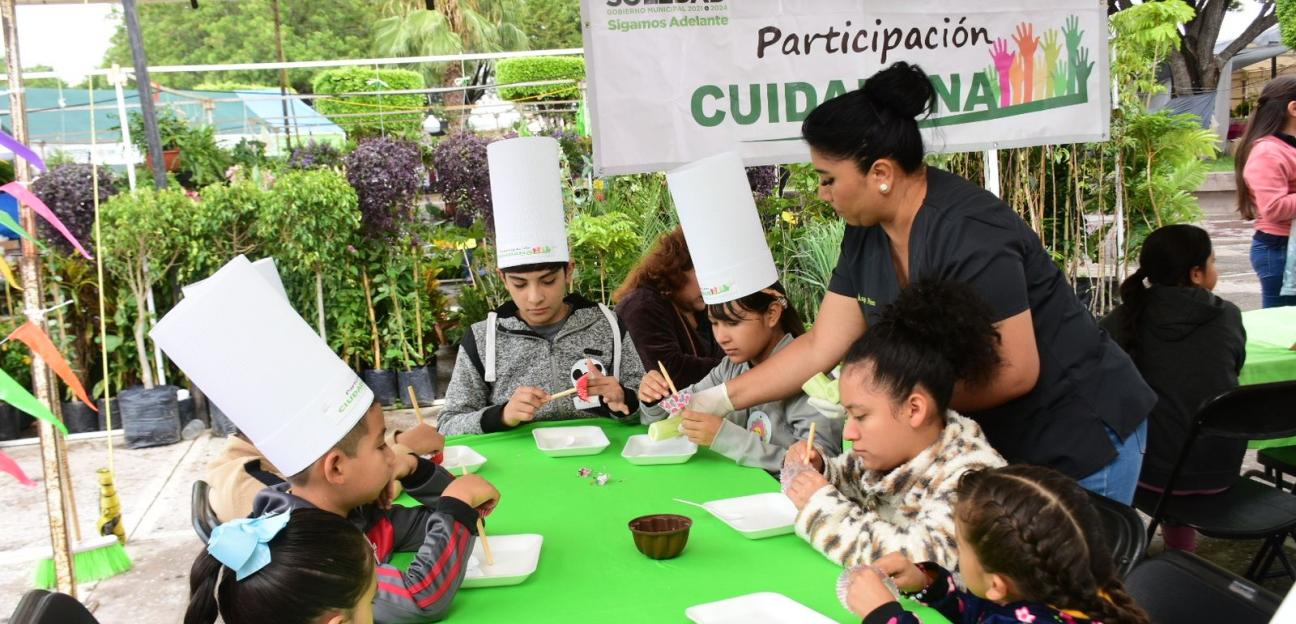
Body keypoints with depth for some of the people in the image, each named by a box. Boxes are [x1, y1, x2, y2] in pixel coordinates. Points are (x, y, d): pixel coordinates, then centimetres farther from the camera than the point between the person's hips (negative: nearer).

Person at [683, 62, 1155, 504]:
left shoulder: (970, 236, -27)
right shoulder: (866, 236, -3)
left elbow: (1014, 372, -26)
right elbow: (819, 347, 1)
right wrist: (718, 400, -1)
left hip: (1078, 444, -7)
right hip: (998, 444, 7)